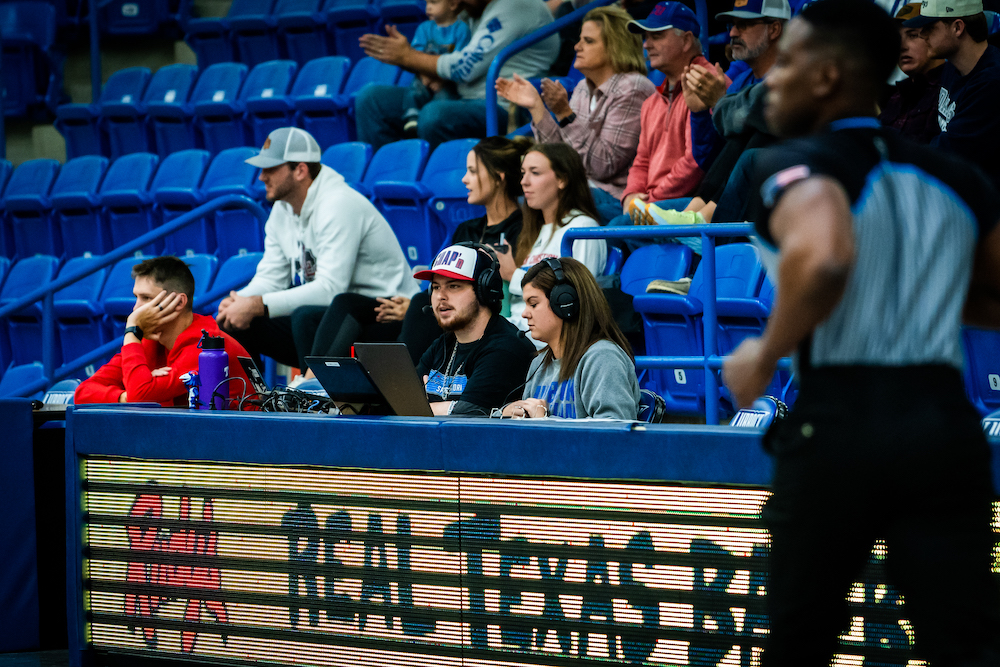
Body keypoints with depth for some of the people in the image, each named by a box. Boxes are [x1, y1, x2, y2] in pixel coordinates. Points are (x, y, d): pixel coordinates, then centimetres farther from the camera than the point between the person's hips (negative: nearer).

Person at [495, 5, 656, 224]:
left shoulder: (632, 90, -13)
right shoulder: (583, 89, 13)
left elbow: (603, 166, -19)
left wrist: (565, 115, -22)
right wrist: (536, 106, 3)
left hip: (616, 197, -8)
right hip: (585, 188, 8)